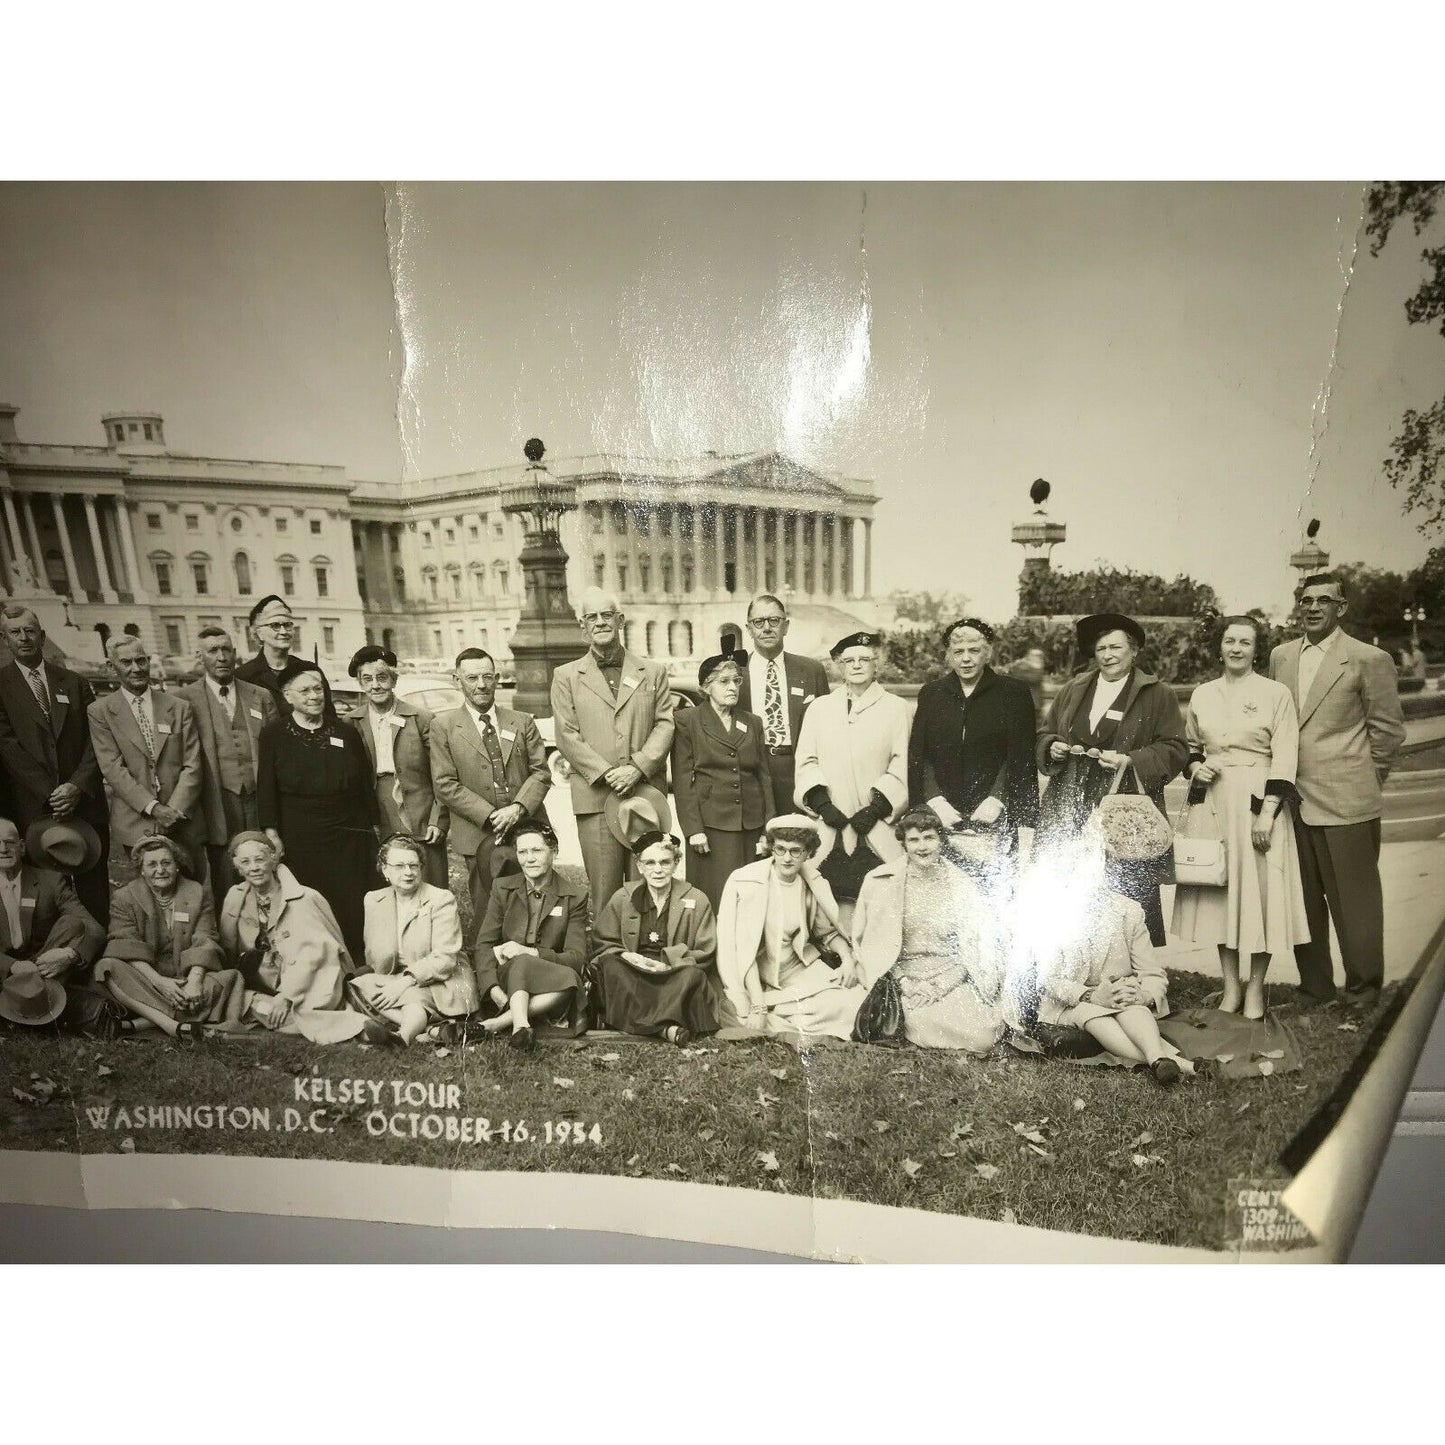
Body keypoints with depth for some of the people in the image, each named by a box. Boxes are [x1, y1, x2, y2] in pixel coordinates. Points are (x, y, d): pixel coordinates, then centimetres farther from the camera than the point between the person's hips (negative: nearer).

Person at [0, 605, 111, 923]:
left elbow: (95, 739, 5)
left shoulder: (74, 683, 11)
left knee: (94, 884, 3)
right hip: (34, 808, -2)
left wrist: (78, 785, -9)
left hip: (85, 800, 2)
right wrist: (50, 794, -11)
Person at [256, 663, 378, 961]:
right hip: (299, 839, -2)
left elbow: (366, 783, 11)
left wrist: (373, 825, 9)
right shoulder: (274, 734, 2)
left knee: (353, 911, 2)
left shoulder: (346, 733, 8)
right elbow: (265, 787, -1)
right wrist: (271, 832, -8)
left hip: (350, 836, 2)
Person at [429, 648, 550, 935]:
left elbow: (541, 771, 7)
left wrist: (519, 807, -11)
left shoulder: (522, 722, 12)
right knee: (488, 912, -3)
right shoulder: (443, 727, 3)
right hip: (481, 836, -2)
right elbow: (445, 785, -3)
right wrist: (490, 816, -11)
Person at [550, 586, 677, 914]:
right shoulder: (566, 676, 9)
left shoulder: (653, 672, 13)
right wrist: (608, 774, -10)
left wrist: (638, 767, -12)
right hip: (595, 799, -1)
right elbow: (567, 736, 1)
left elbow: (664, 724, 4)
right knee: (605, 893, 1)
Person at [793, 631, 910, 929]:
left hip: (876, 828, -1)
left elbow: (900, 766, 3)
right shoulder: (819, 708, 15)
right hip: (830, 826, 1)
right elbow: (806, 762, 9)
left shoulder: (895, 707, 10)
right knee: (837, 896, -6)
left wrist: (877, 807, -8)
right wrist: (822, 803, -5)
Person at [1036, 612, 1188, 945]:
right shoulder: (1071, 690, 17)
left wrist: (1130, 761, -13)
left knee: (1132, 898, -4)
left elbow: (1174, 749, 1)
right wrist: (1053, 747, 1)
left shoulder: (1158, 695, 6)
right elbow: (1043, 734, 23)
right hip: (1068, 816, 4)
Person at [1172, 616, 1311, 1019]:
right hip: (1211, 803, 4)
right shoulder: (1202, 694, 9)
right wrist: (1196, 768, -2)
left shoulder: (1276, 694, -2)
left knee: (1258, 889, 0)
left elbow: (1284, 759, -6)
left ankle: (1255, 989, 14)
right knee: (1218, 889, 7)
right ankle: (1231, 986, 19)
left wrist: (1267, 812, -13)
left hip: (1258, 802, -3)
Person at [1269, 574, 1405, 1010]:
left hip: (1346, 803, -4)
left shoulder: (1369, 659, -4)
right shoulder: (1281, 656, 11)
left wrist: (1363, 781, 2)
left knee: (1353, 901, 4)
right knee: (1303, 901, 12)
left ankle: (1363, 991, 20)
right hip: (1292, 800, 5)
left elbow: (1388, 728, 0)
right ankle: (1313, 987, 25)